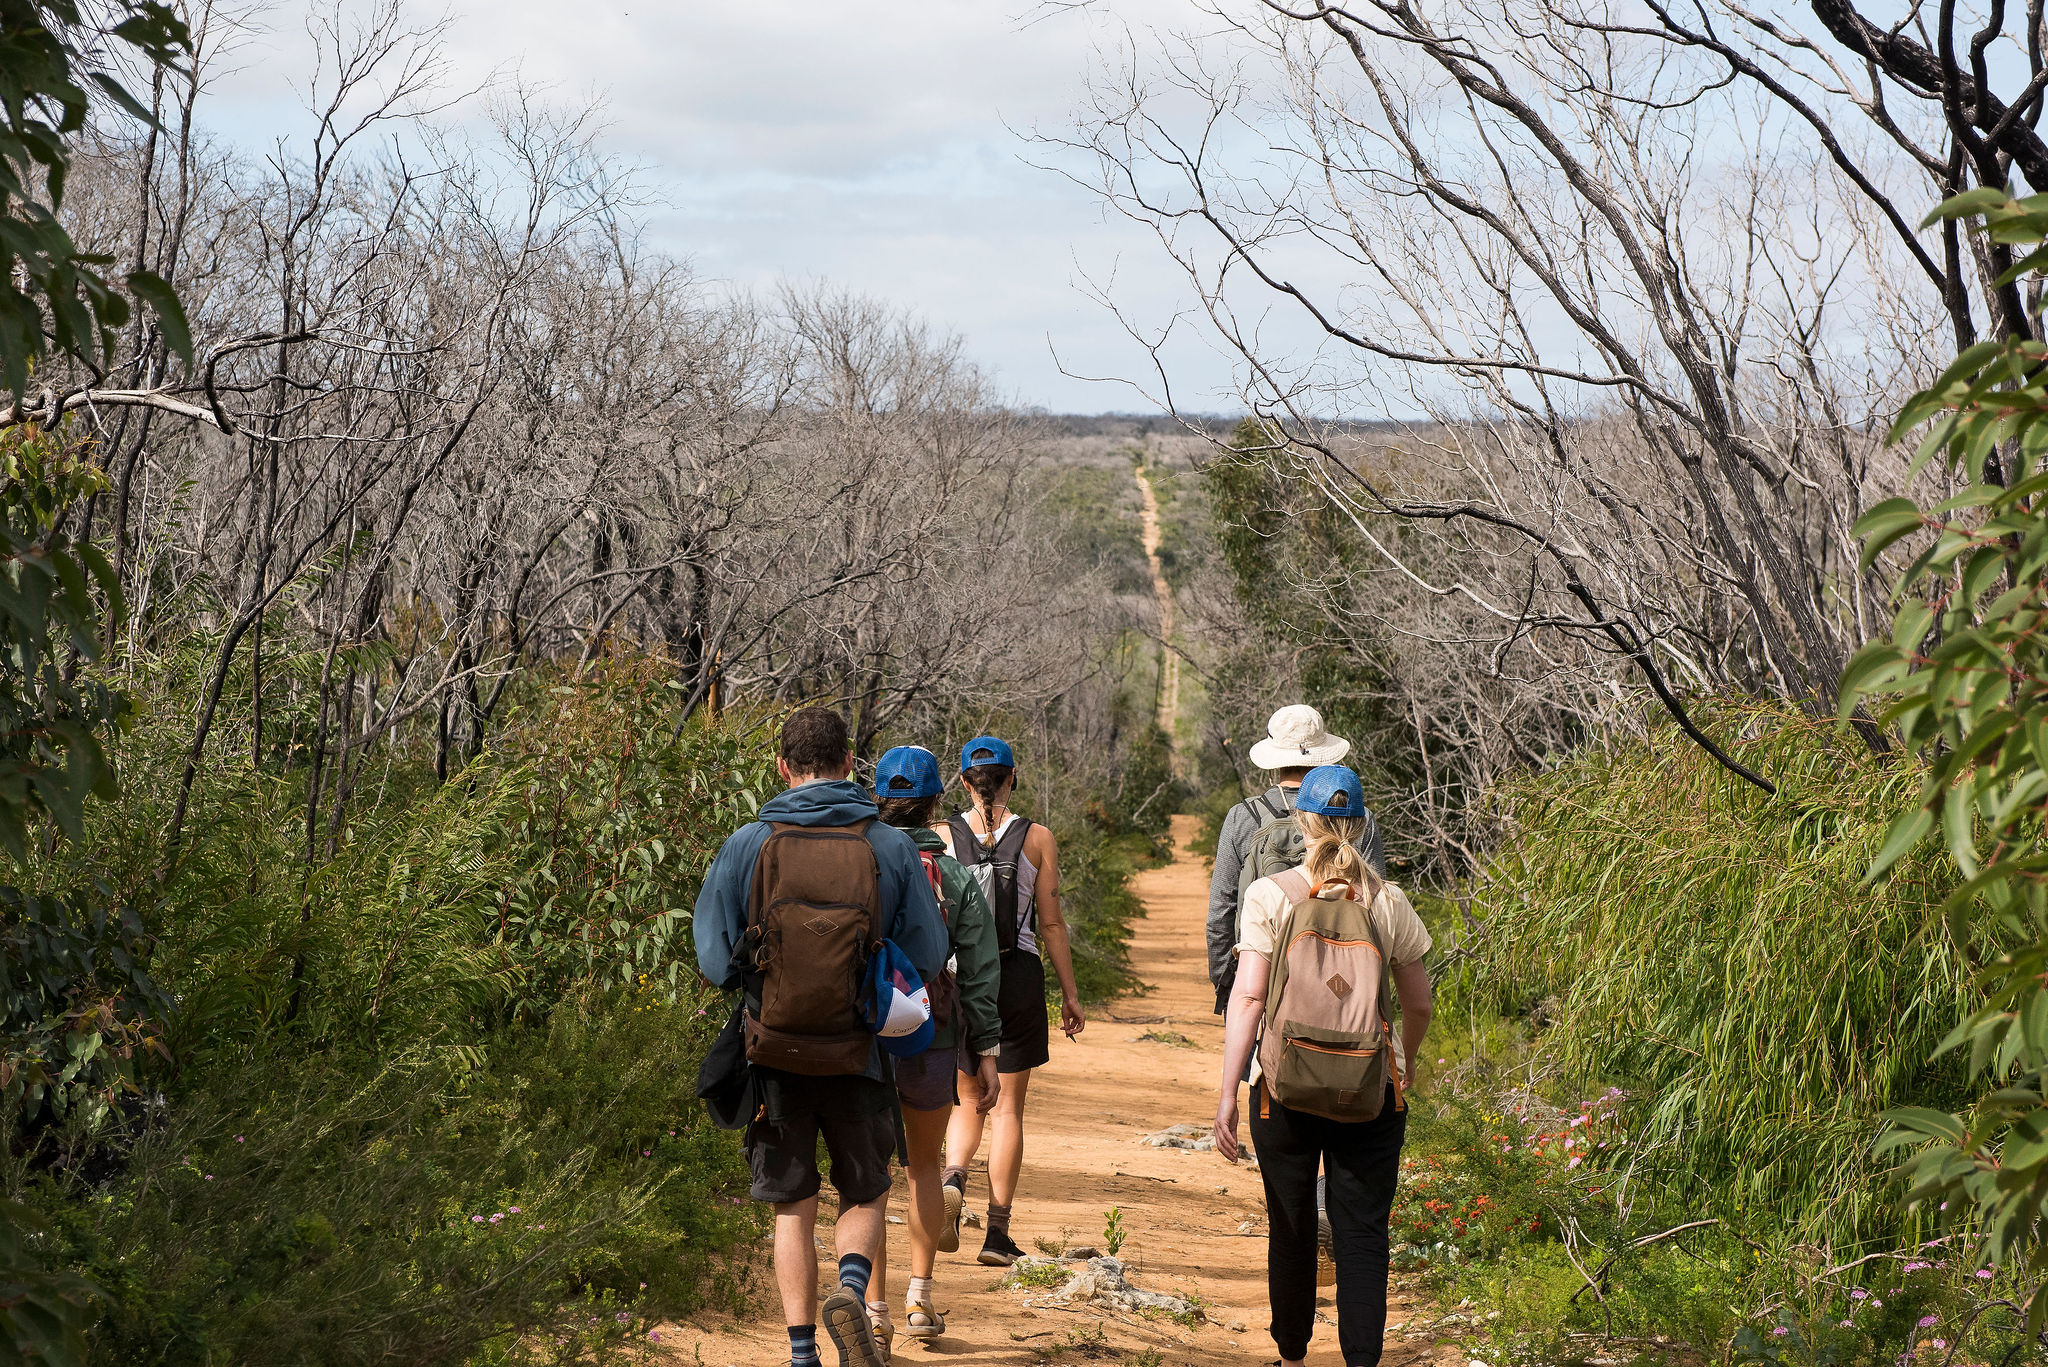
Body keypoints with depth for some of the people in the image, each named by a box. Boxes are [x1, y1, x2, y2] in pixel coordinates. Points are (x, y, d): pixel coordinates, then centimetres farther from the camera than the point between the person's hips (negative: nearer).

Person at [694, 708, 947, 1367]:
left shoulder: (746, 846, -6)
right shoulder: (892, 848, -6)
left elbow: (715, 961, -5)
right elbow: (928, 959, -3)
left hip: (775, 1057, 0)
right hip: (860, 1057, 0)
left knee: (793, 1210, 14)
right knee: (864, 1198, 18)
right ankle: (851, 1287, -9)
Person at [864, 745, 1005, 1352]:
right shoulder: (957, 879, -3)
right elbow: (979, 977, -3)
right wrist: (987, 1055, 3)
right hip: (934, 1045, 1)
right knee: (923, 1166, 20)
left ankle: (875, 1311, 0)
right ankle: (919, 1300, 17)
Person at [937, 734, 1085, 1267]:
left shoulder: (944, 837, 0)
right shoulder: (1037, 838, -2)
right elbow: (1051, 925, -1)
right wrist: (1070, 994, 6)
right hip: (1018, 976, -1)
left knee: (968, 1102, 16)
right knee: (1009, 1106, 8)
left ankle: (953, 1179, -13)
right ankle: (997, 1232, 8)